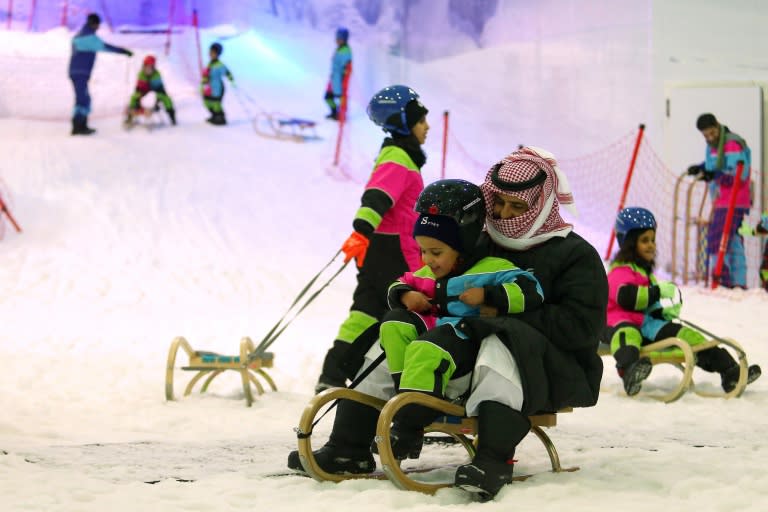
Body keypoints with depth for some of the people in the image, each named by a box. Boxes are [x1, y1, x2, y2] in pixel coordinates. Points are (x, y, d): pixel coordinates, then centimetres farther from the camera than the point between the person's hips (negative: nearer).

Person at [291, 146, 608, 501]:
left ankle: (494, 460, -49)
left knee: (502, 347, -40)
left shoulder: (577, 255, -1)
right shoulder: (480, 246, 17)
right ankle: (348, 448, -6)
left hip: (548, 371, -6)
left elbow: (581, 326, -15)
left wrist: (506, 316, -23)